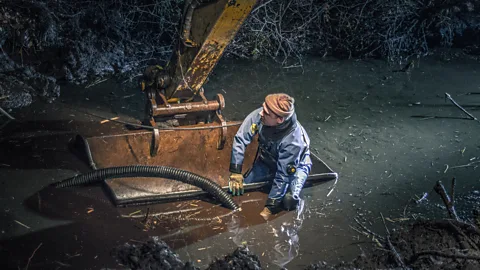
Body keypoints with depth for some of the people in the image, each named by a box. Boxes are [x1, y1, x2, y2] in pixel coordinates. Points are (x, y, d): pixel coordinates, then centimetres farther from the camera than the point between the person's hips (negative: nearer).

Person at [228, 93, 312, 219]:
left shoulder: (293, 141, -41)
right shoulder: (259, 115, -32)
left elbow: (283, 175, -33)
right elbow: (240, 139, -22)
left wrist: (269, 208, -27)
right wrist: (235, 173, -23)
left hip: (295, 165, -4)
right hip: (266, 161, 4)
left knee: (289, 200, -25)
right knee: (241, 187, -5)